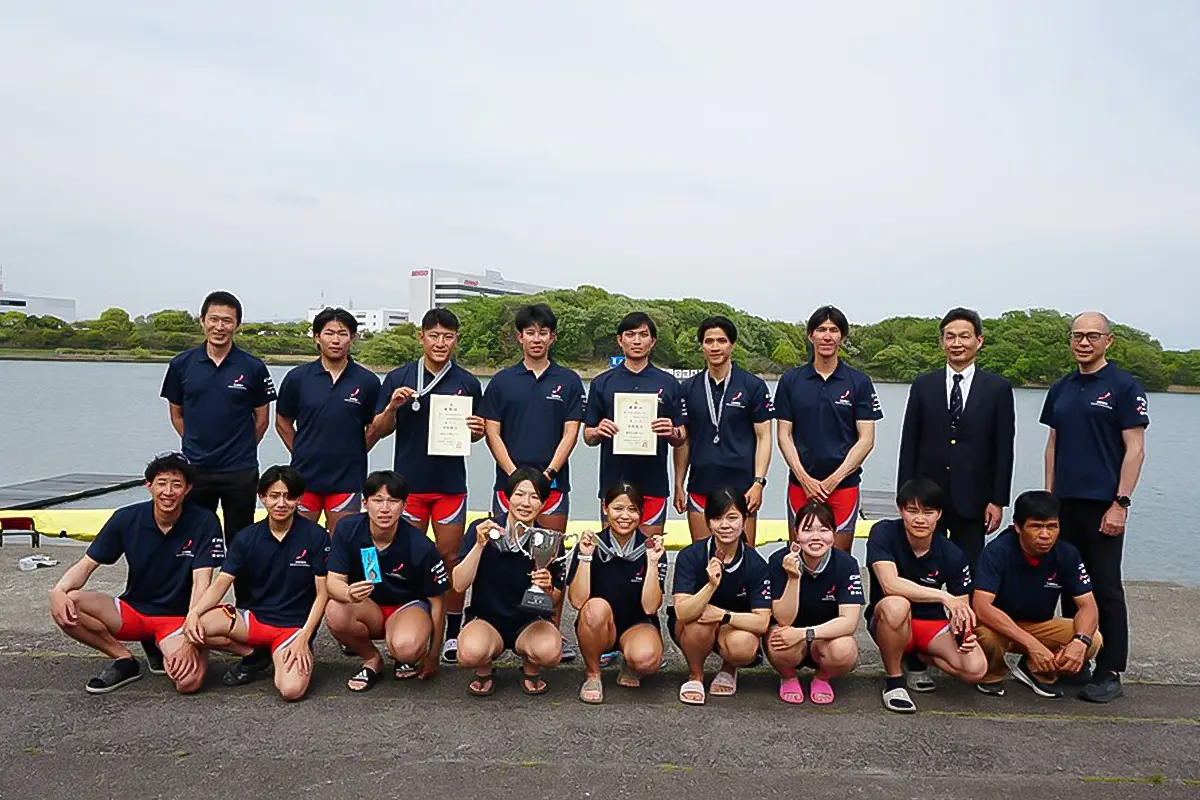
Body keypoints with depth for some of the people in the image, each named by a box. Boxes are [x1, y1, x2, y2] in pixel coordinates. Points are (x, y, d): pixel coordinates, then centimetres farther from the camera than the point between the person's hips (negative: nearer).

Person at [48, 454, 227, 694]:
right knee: (65, 608, -23)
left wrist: (189, 641, -29)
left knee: (189, 681, -31)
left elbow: (201, 583, -19)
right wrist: (58, 591, -25)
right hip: (132, 610, 3)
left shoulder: (204, 523, -14)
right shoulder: (127, 518, -5)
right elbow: (87, 564, -1)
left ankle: (164, 652, 5)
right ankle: (124, 659, -2)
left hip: (177, 618, -3)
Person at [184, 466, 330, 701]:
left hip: (294, 625, -3)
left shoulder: (316, 536, -7)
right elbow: (220, 584, -5)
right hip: (250, 619, 3)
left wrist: (303, 638, -15)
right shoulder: (246, 538, 1)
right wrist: (194, 612, -26)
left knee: (292, 689, -29)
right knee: (195, 629, -24)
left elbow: (322, 593, -5)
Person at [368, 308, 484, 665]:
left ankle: (453, 634, 16)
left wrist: (476, 429, -11)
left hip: (451, 485, 0)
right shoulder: (398, 379, 1)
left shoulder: (468, 383, 4)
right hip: (408, 483, 0)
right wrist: (392, 407, -16)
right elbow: (377, 431, 3)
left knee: (451, 559, 5)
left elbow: (476, 433, 12)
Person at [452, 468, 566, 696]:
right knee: (471, 653, -34)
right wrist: (479, 545, -24)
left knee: (550, 651, -32)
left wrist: (547, 589, -22)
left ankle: (530, 669, 6)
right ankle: (484, 671, 4)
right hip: (486, 618, -1)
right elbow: (459, 585, -13)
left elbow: (556, 600, 1)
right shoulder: (481, 530, -9)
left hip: (531, 620, 1)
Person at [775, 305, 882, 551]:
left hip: (844, 484, -1)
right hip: (801, 484, 1)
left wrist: (834, 479, -9)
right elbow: (784, 435, 3)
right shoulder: (791, 381, 5)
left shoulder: (859, 382, 2)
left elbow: (866, 439, -1)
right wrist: (804, 478, -8)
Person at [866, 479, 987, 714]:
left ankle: (918, 657, 12)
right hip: (888, 622, -3)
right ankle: (893, 681, -14)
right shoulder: (883, 532, -18)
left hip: (933, 624, 4)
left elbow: (962, 607, -2)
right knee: (896, 605, -39)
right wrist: (945, 597, -34)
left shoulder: (952, 554, -9)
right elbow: (890, 585, -31)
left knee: (976, 669, -22)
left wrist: (963, 632, -25)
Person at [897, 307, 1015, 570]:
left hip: (972, 500, -1)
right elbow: (909, 445, 5)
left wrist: (998, 501, -4)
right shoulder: (923, 386, 5)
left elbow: (1004, 449, 1)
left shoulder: (998, 388, 3)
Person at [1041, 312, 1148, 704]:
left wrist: (1120, 503, -14)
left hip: (1103, 504, -6)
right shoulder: (1061, 389, 12)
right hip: (1064, 503, 6)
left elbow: (1135, 449, -8)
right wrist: (1048, 496, 10)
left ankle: (1110, 672, 8)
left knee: (1106, 588, -1)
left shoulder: (1124, 387, -4)